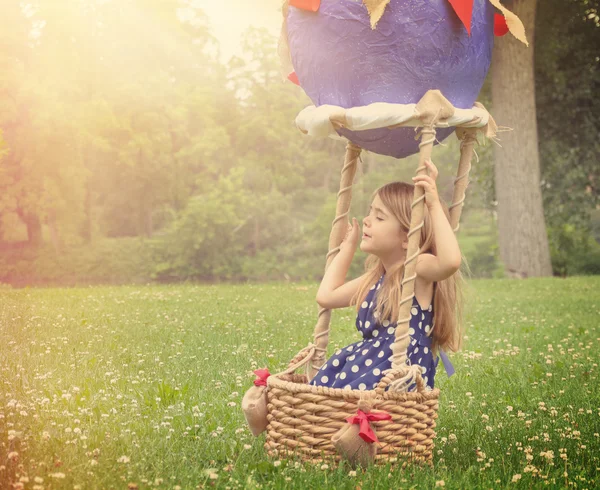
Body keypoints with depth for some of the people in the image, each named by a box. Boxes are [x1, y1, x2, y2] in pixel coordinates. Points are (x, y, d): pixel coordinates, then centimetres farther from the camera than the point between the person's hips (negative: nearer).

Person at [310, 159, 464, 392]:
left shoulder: (420, 269, -10)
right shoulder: (375, 278, 15)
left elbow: (451, 261, -33)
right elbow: (326, 296, 21)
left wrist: (434, 205, -29)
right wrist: (348, 246, 27)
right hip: (367, 367, 9)